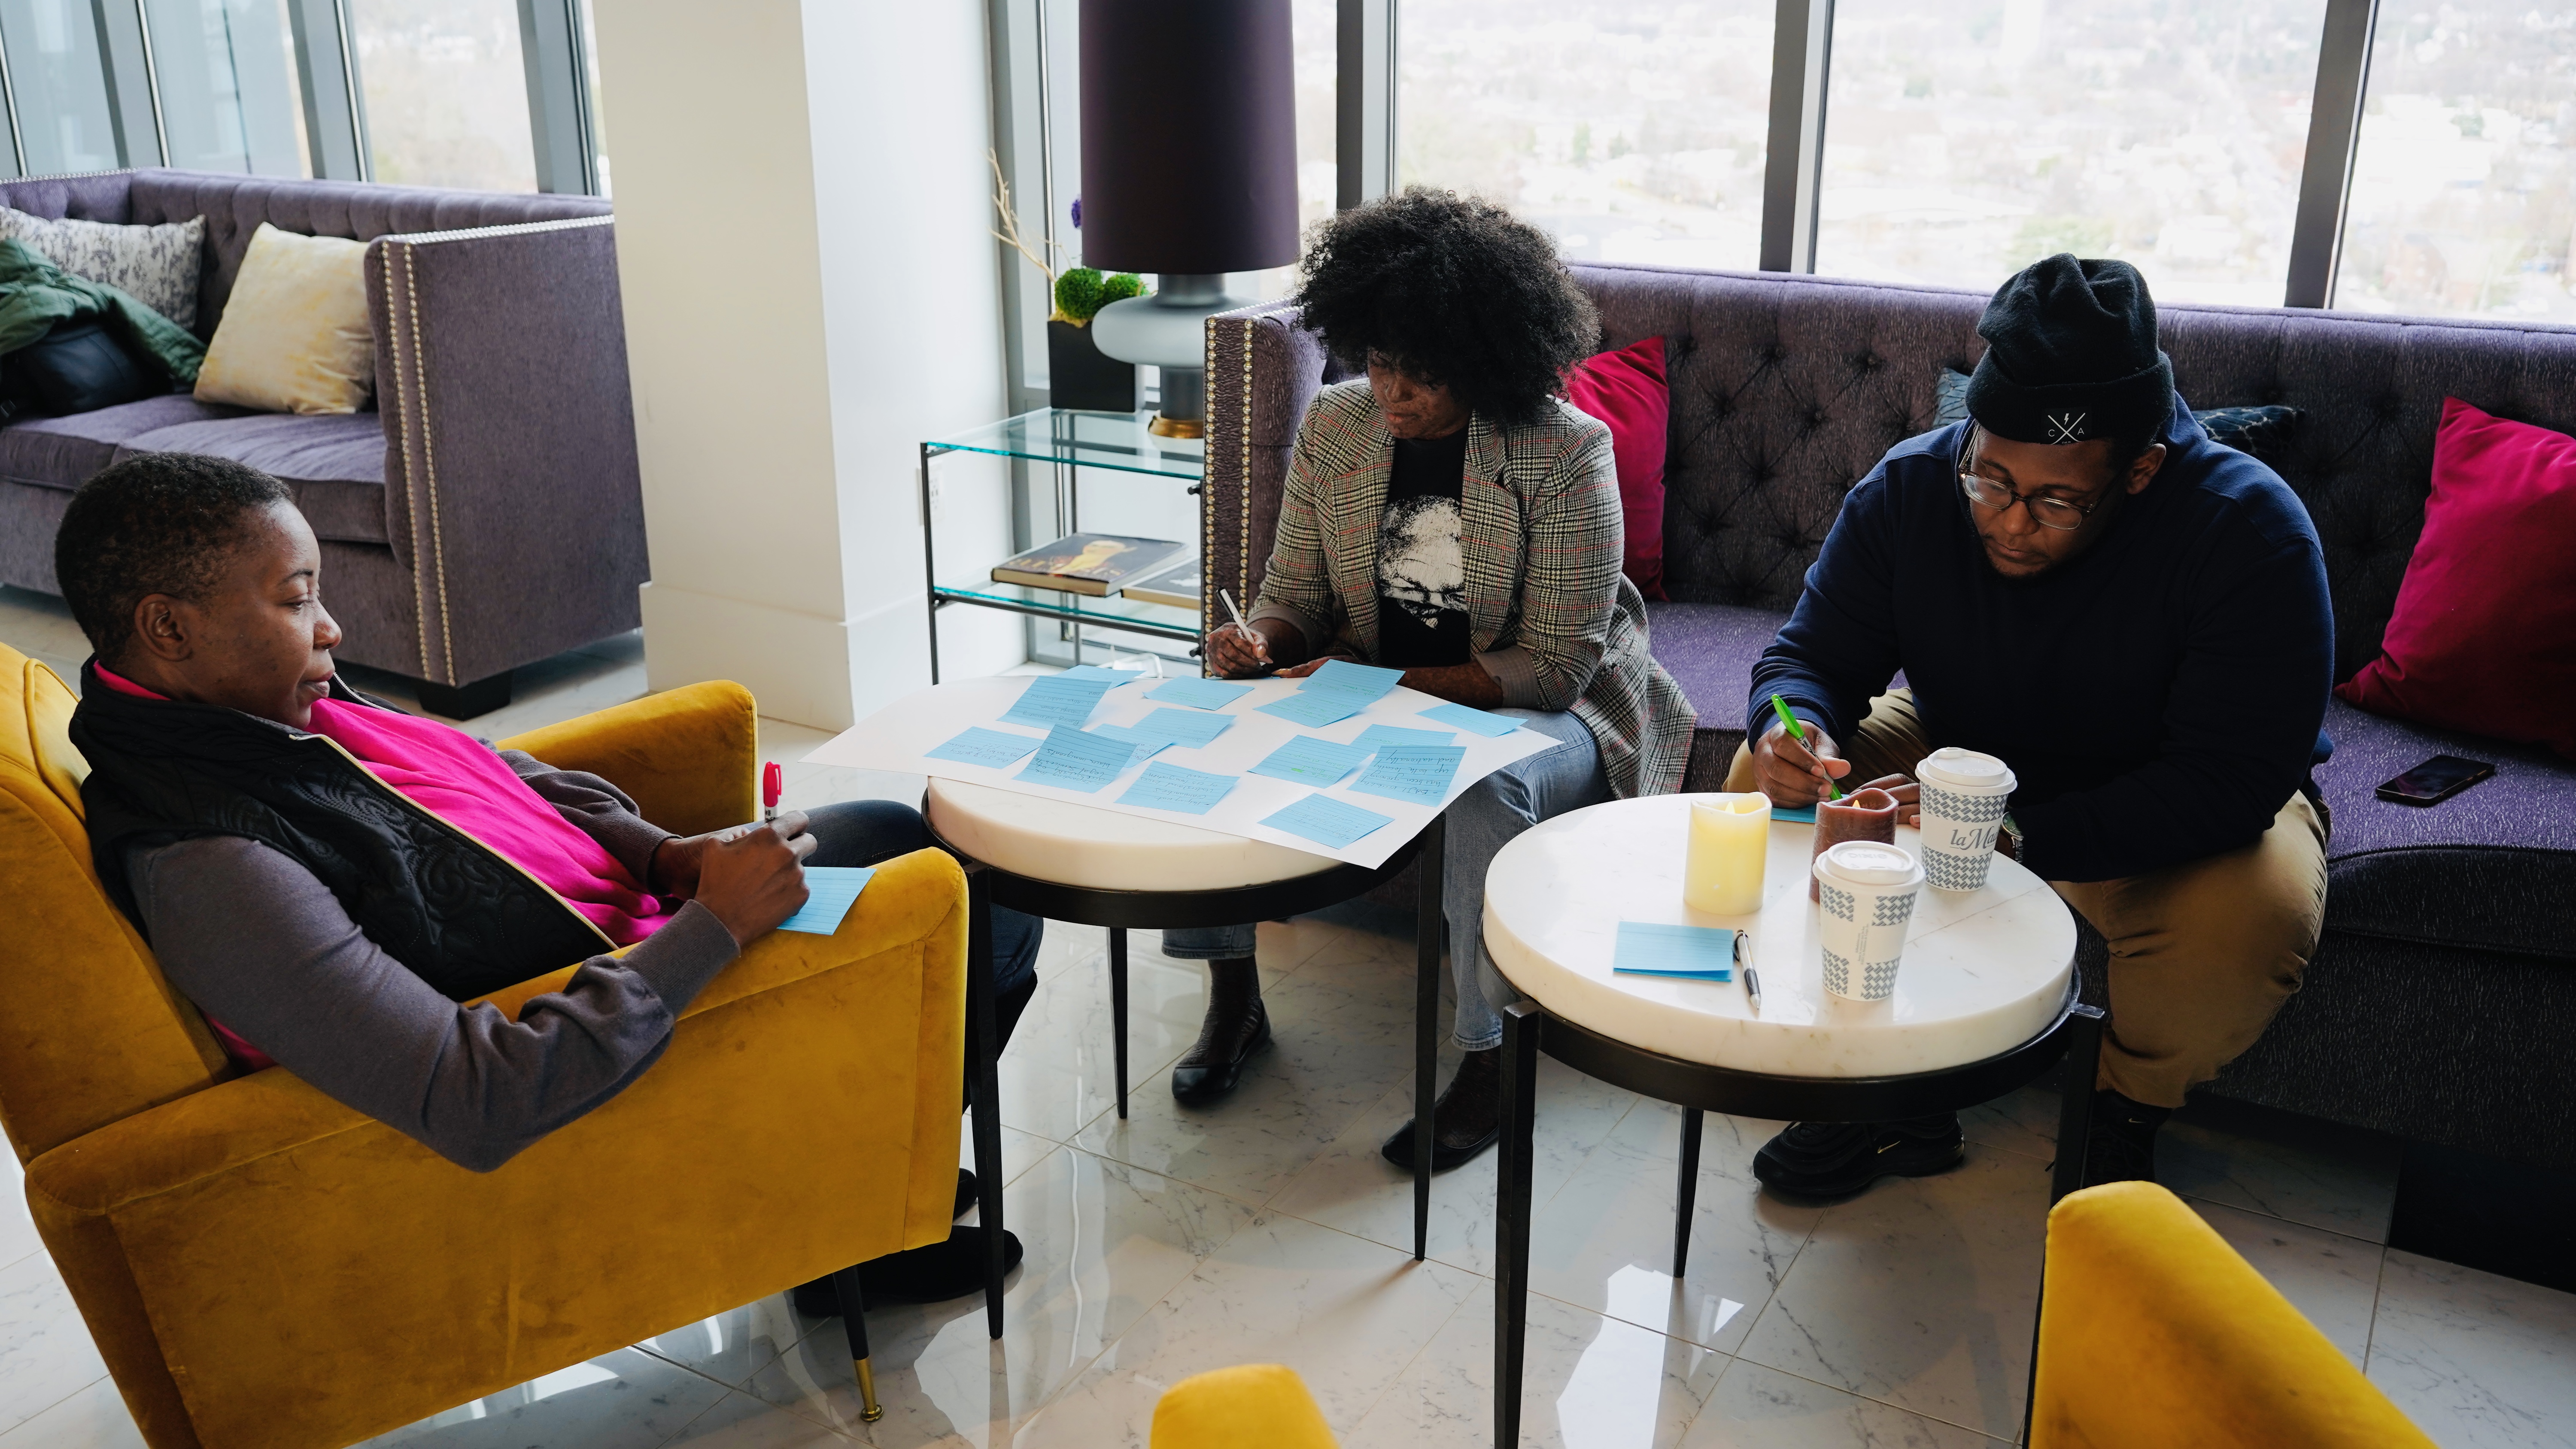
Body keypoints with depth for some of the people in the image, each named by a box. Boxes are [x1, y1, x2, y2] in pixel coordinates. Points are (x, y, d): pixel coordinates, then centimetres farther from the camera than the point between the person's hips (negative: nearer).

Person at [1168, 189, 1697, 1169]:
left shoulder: (1564, 453, -17)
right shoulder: (1334, 427, -2)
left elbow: (1553, 667, -19)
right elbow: (1294, 593, 7)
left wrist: (1387, 686, -26)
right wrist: (1259, 637, -18)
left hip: (1532, 713, -5)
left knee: (1486, 789, -39)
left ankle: (1489, 1060, -20)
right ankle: (1233, 996, -1)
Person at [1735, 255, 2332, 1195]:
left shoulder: (2249, 532, -29)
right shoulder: (1909, 489, -18)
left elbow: (2230, 782, -34)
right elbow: (1814, 652, -8)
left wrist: (2017, 834, -46)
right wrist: (1798, 729, -34)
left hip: (2169, 820, -3)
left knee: (2247, 919, -36)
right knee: (1764, 783, -18)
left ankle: (2123, 1114, 1)